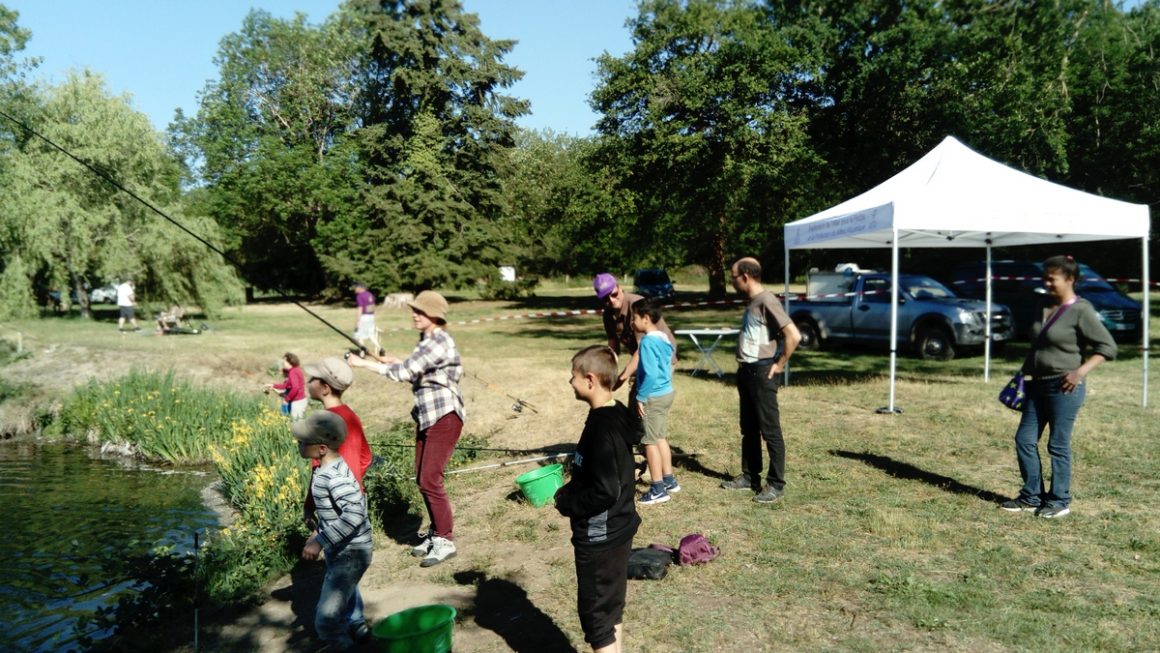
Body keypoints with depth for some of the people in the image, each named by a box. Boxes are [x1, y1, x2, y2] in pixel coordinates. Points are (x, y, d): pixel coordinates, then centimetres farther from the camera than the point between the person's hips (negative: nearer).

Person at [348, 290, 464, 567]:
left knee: (430, 480, -9)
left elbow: (404, 373, -24)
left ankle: (445, 541, 3)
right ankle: (435, 532, 26)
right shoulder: (426, 339, 11)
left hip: (444, 416, -10)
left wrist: (363, 363, -16)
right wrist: (390, 360, 5)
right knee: (422, 479, 12)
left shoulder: (438, 343, -20)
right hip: (426, 416, 10)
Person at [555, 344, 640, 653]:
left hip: (600, 535, -10)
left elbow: (604, 492, -27)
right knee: (611, 605, 22)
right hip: (616, 528, 10)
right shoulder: (616, 415, 4)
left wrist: (564, 501, -14)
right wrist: (571, 491, 6)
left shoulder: (602, 428, -25)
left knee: (595, 611, 4)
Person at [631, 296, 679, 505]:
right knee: (660, 438, 19)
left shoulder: (648, 341, -20)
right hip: (666, 392, 9)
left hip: (654, 396, -9)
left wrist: (640, 397, -17)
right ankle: (669, 480, 29)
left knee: (650, 442, -1)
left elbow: (650, 374, -25)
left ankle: (658, 489, 5)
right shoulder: (663, 339, 8)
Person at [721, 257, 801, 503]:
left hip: (761, 372, -10)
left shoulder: (767, 301, -16)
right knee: (749, 429, 16)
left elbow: (793, 335, -24)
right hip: (746, 371, 10)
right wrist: (742, 366, 15)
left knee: (770, 430, -3)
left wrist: (779, 364, -15)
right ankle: (750, 476, 26)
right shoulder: (752, 302, 13)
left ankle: (776, 484, 3)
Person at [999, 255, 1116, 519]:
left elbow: (1108, 347, -12)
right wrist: (1025, 372, 14)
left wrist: (1081, 371, -21)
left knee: (1058, 445, 0)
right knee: (1024, 440, 9)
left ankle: (1060, 501, 14)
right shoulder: (1045, 307, 12)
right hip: (1038, 384, 8)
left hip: (1064, 387, -8)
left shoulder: (1081, 311, -11)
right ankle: (1031, 496, 20)